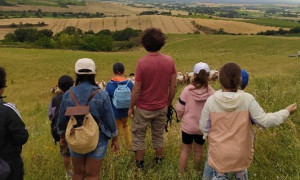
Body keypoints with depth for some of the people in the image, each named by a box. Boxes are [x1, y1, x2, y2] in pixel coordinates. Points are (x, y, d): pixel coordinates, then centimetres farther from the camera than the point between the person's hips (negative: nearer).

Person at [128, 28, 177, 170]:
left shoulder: (142, 62, -21)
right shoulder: (169, 61, -10)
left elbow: (136, 89, -17)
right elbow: (173, 86, -3)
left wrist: (131, 107, -3)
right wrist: (169, 102, 13)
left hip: (144, 108, -3)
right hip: (161, 107, 4)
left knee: (138, 135, 16)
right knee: (158, 135, 21)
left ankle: (139, 164, 28)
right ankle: (159, 161, 36)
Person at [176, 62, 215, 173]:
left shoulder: (187, 90, -19)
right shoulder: (211, 92, -17)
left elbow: (180, 110, -10)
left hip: (187, 126, -1)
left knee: (185, 149, 18)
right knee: (198, 150, 22)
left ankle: (181, 172, 30)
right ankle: (196, 171, 41)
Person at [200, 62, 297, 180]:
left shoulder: (211, 101, -18)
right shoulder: (247, 99, -19)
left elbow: (204, 126, -9)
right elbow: (264, 121, -14)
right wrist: (286, 112, 1)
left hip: (219, 152, -1)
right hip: (240, 151, 1)